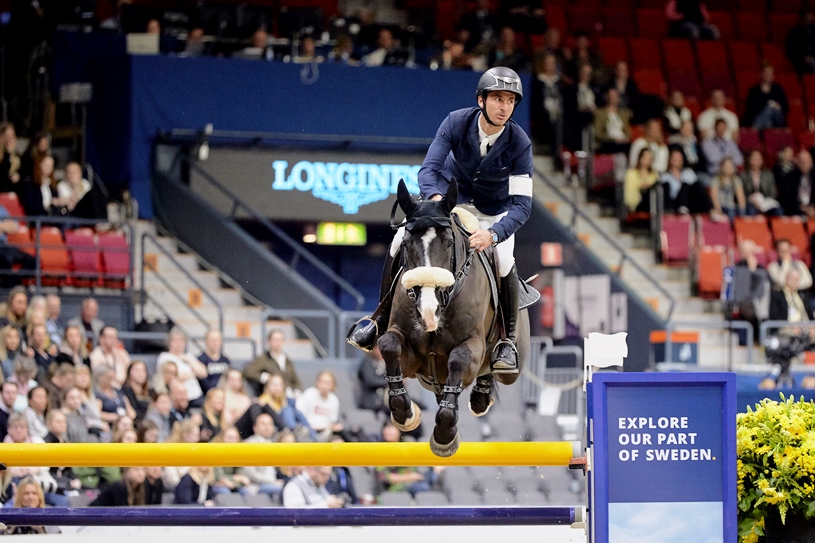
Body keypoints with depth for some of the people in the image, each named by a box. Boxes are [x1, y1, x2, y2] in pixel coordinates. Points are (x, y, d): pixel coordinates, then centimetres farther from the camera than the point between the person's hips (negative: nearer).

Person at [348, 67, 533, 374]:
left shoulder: (519, 143, -27)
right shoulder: (456, 123, -23)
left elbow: (521, 205, -30)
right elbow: (428, 169, -28)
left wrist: (493, 235, -47)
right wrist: (435, 198, -51)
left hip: (494, 212, -2)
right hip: (450, 197, 2)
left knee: (503, 260, -28)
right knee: (401, 242, -14)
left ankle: (508, 341, -9)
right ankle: (382, 322, 5)